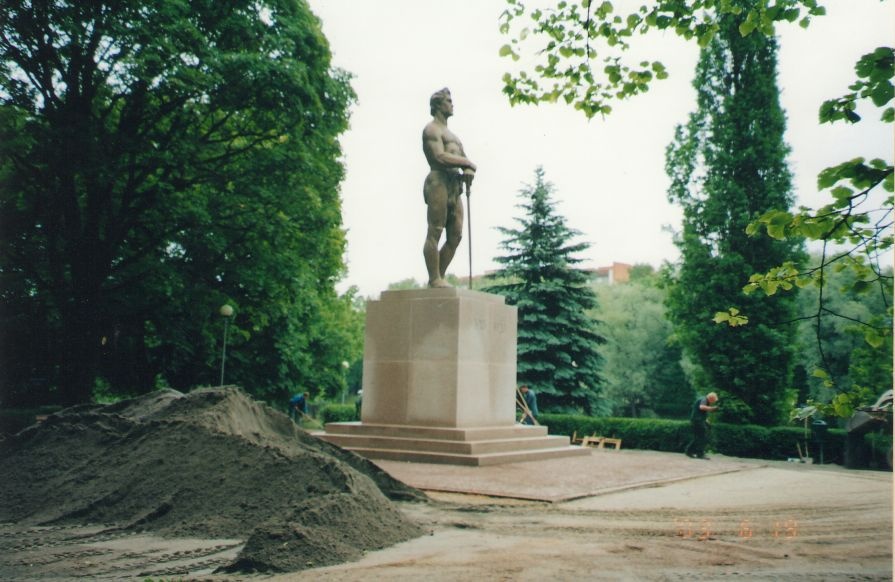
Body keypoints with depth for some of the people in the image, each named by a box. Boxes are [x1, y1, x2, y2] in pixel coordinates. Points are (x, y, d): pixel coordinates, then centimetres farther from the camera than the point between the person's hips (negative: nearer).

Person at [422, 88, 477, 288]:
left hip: (455, 186, 9)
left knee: (456, 236, 4)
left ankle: (439, 278, 8)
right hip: (438, 182, -9)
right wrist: (468, 163, -4)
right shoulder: (431, 129, 0)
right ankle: (435, 279, -11)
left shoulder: (450, 134, 29)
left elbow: (463, 159, 21)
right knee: (434, 233, -9)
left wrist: (468, 171, -3)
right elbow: (440, 157, -14)